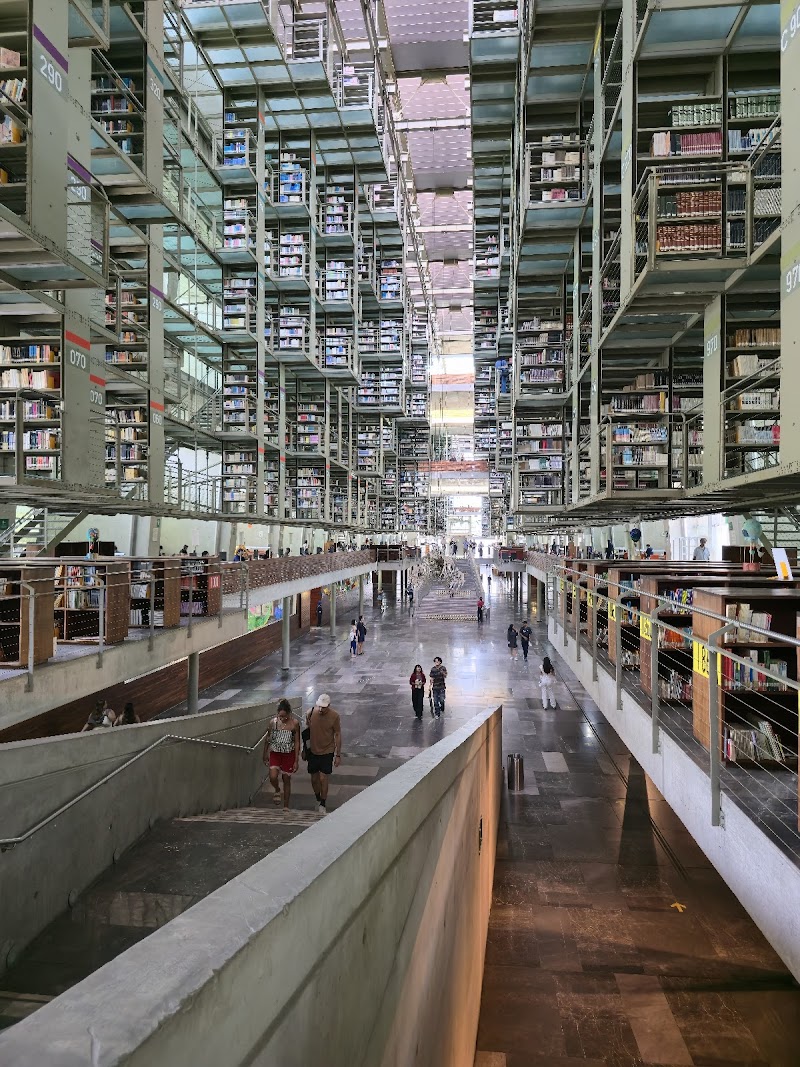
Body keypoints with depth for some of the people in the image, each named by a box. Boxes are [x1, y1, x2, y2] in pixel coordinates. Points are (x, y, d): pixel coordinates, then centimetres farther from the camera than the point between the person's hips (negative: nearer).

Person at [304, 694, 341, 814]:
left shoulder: (334, 716, -17)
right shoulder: (311, 713, -11)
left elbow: (338, 735, -8)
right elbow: (307, 730, 6)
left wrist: (338, 755, -6)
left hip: (327, 751, -3)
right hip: (313, 751, 3)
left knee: (323, 778, -5)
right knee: (314, 779, 12)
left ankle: (323, 805, 14)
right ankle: (318, 799, 37)